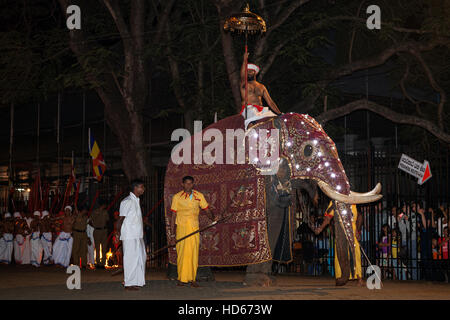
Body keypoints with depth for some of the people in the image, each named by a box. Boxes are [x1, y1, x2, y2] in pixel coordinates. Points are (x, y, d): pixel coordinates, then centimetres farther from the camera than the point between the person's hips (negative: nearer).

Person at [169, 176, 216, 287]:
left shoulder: (199, 196, 9)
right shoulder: (177, 197, 3)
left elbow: (206, 209, 10)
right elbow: (174, 214, 4)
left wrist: (211, 216, -9)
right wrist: (173, 228, -1)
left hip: (194, 228, 2)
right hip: (182, 227, -2)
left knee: (194, 253, 1)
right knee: (182, 252, -4)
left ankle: (192, 279, 7)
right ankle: (182, 279, 2)